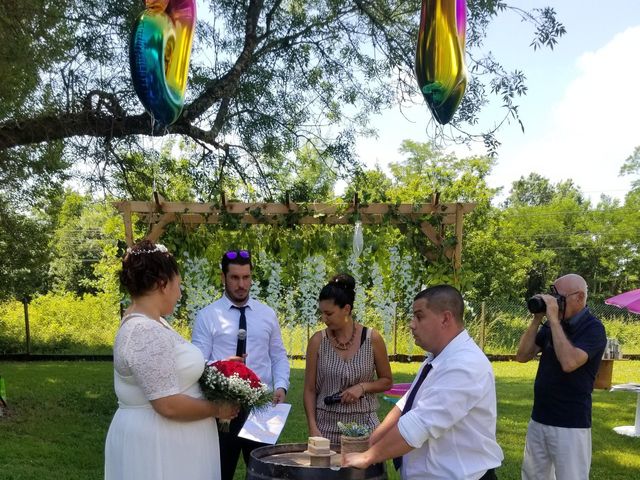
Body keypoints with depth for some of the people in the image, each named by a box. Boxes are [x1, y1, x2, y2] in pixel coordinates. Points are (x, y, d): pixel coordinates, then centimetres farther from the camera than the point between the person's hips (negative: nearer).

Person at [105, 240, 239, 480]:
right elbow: (169, 405, -26)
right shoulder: (147, 332, -23)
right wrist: (217, 409, -12)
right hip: (155, 444, -10)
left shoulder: (149, 323, 9)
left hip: (161, 438, 10)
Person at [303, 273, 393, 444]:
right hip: (326, 425, 1)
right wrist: (312, 428, -7)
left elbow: (386, 381, 9)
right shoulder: (317, 341, -2)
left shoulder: (372, 339, -3)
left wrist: (363, 387, -9)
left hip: (363, 423, 0)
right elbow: (310, 390, 2)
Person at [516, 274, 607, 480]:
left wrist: (553, 319, -23)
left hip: (570, 424, -7)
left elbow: (569, 363, -28)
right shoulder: (552, 325, 7)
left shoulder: (593, 328, -12)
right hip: (539, 419, 7)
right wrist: (537, 319, -5)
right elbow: (522, 356, 4)